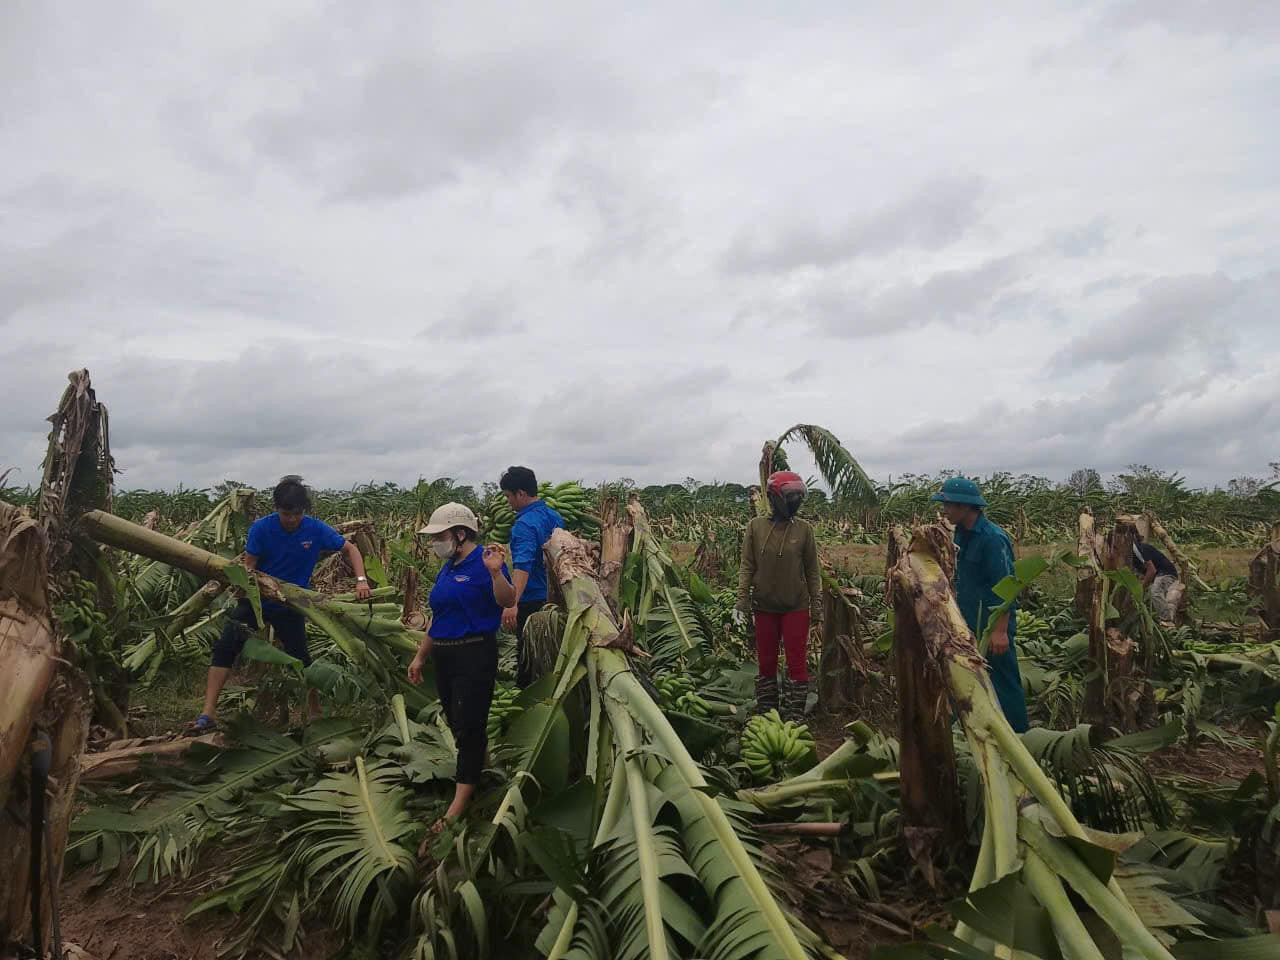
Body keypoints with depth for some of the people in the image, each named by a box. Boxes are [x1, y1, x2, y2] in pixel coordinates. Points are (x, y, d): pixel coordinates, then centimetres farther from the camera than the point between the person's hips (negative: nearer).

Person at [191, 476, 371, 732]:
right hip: (256, 599, 0)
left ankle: (316, 714, 25)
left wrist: (361, 580, -19)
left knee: (302, 661, 6)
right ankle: (208, 713, -10)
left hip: (291, 606, 0)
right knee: (224, 648, -15)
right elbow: (249, 566, -10)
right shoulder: (261, 528, -15)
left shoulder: (316, 529, -14)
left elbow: (350, 549, -5)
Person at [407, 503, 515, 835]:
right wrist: (420, 656, 23)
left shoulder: (483, 562, -12)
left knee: (469, 727, -6)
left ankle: (457, 807, -1)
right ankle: (476, 771, 35)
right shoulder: (447, 569, 15)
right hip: (445, 656, 9)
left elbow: (508, 601, -25)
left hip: (475, 655, -9)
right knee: (456, 724, 15)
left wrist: (495, 572, -42)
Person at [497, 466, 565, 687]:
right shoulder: (555, 517, 6)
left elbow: (522, 566, -35)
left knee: (527, 655, 2)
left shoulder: (525, 524, -21)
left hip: (531, 601, -9)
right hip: (554, 598, 9)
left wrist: (512, 603, -44)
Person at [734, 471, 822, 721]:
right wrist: (742, 601, -6)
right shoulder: (756, 526, -3)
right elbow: (747, 567, 0)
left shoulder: (804, 529, -2)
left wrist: (817, 610, 4)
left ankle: (795, 717, 12)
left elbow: (812, 572, 4)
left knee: (797, 663, 1)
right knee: (766, 663, 11)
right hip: (764, 607, 1)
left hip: (796, 608, 0)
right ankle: (766, 715, 24)